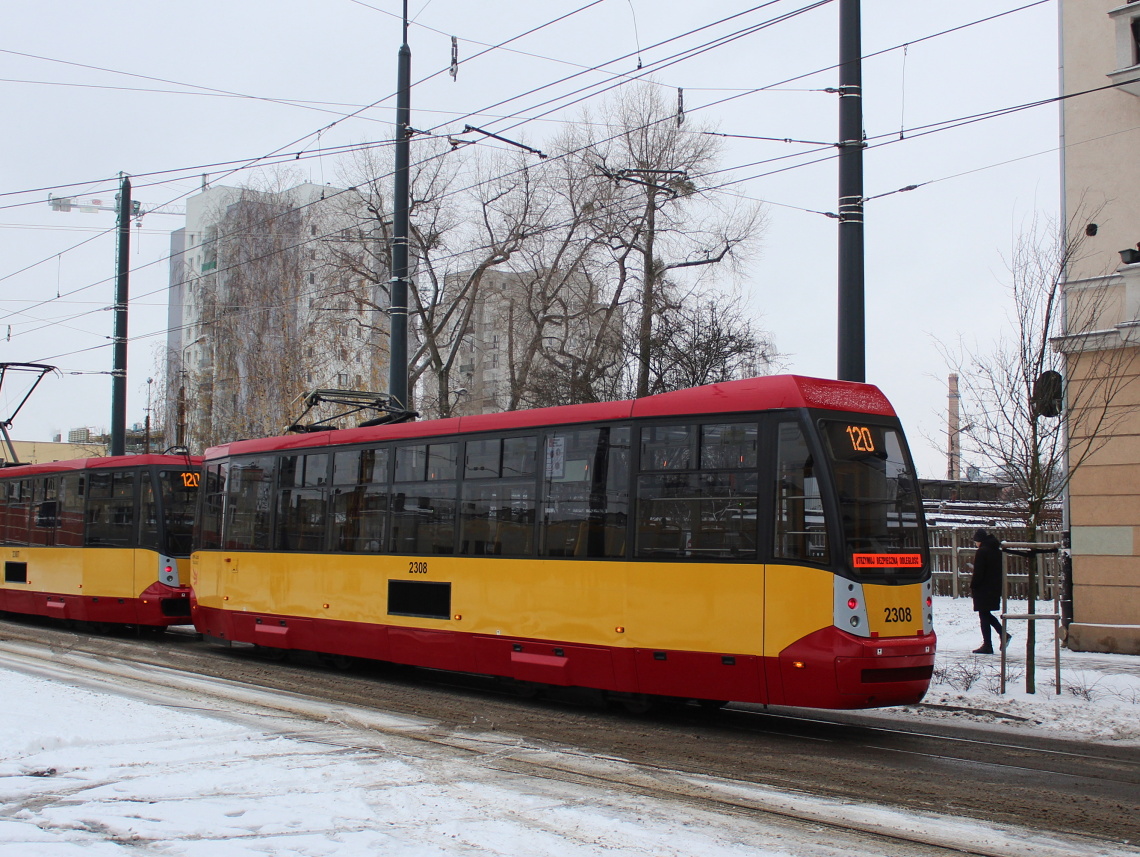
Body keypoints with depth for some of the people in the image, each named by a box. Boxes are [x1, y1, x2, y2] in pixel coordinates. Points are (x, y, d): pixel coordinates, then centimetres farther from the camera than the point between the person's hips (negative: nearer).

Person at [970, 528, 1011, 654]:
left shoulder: (981, 552, -13)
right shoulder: (997, 551, 11)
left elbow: (978, 573, -17)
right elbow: (1001, 570, 15)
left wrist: (972, 587, -8)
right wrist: (999, 586, 18)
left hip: (983, 589, -8)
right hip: (995, 589, 8)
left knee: (984, 615, -2)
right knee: (986, 614, 19)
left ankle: (987, 646, -1)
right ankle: (1003, 634, 8)